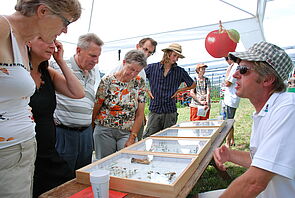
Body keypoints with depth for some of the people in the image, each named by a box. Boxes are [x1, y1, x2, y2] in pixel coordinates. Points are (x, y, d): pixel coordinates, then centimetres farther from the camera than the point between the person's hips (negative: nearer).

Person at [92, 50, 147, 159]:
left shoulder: (140, 83, 0)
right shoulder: (107, 81, -7)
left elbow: (139, 115, 0)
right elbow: (95, 109, 0)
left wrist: (132, 138, -5)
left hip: (127, 132, 2)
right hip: (105, 131, -1)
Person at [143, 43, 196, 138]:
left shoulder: (180, 71, 4)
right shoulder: (152, 67, 2)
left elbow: (193, 85, 17)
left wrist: (179, 90, 6)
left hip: (171, 112, 1)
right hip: (154, 111, 0)